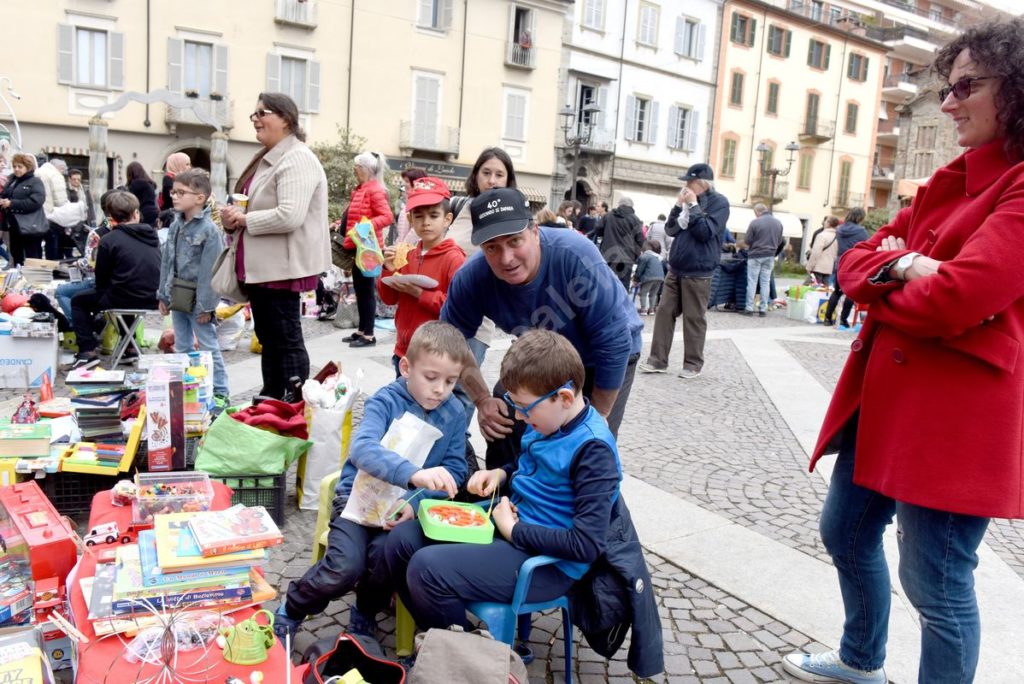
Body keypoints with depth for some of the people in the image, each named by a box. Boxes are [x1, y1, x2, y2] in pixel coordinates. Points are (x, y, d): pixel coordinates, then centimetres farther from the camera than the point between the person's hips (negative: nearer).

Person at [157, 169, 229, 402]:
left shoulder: (209, 230, -15)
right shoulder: (175, 226, 9)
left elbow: (209, 270, -17)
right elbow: (166, 262, 14)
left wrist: (205, 305, -18)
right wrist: (163, 295, 11)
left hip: (196, 299, -8)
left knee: (209, 347, -1)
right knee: (182, 347, 16)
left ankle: (220, 393, 7)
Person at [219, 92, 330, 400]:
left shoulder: (297, 159, -15)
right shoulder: (266, 159, 17)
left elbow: (290, 216, -28)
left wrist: (244, 219, -15)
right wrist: (233, 218, 3)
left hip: (281, 267, -10)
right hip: (261, 266, 10)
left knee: (287, 340, -3)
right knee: (267, 338, 17)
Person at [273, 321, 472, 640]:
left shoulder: (455, 413, -4)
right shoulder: (386, 401, -14)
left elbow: (455, 471, -5)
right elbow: (362, 448, -32)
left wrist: (415, 502, -23)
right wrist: (413, 473, -50)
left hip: (403, 506, 2)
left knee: (384, 551, -26)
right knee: (346, 568, -22)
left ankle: (365, 616, 6)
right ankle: (290, 613, 10)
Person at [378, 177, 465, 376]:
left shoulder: (454, 258, -13)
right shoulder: (408, 255, 6)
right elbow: (389, 298, 11)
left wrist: (420, 294, -23)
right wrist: (389, 270, -6)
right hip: (404, 350, 7)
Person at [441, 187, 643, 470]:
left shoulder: (575, 254, -37)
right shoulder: (471, 278, -26)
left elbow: (613, 343, -30)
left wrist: (596, 419, -21)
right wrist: (482, 399, -18)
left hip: (602, 361, -3)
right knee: (501, 429, 1)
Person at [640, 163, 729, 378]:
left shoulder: (718, 202, -6)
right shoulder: (690, 200, 13)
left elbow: (705, 232, -17)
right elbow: (671, 230, 11)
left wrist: (693, 206, -15)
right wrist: (679, 205, -1)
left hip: (698, 273, -6)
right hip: (675, 269, 6)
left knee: (694, 319, 0)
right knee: (664, 312, 4)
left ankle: (693, 364, 11)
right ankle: (658, 360, 10)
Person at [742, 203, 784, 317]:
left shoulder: (755, 222, -14)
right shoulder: (778, 223, 2)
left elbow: (747, 241, -9)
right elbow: (779, 242, 9)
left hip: (755, 255, -4)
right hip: (770, 256, 4)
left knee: (752, 282, 3)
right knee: (766, 282, 8)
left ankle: (749, 308, 3)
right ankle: (763, 308, 9)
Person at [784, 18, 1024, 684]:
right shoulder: (949, 181, 14)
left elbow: (956, 296, -25)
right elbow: (856, 260, 10)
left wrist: (881, 295, -4)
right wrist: (902, 266, -12)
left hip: (958, 412, -9)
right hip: (886, 392, 9)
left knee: (937, 583, 4)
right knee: (845, 533, 21)